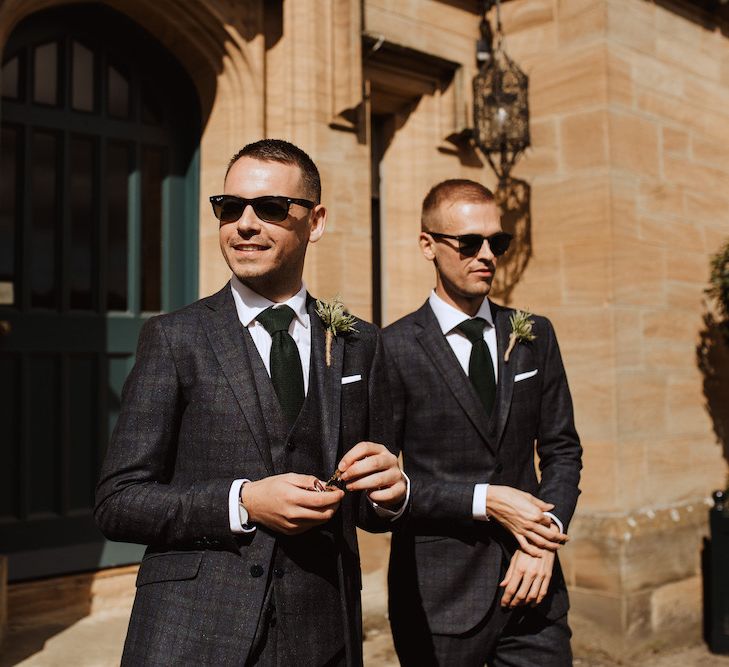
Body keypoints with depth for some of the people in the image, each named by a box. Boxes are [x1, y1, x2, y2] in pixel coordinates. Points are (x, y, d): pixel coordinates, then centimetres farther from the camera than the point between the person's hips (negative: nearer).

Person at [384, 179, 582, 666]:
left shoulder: (536, 336, 7)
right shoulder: (394, 349, -7)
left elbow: (562, 450, 8)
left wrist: (545, 537, -6)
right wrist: (484, 501, -15)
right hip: (439, 595, -3)